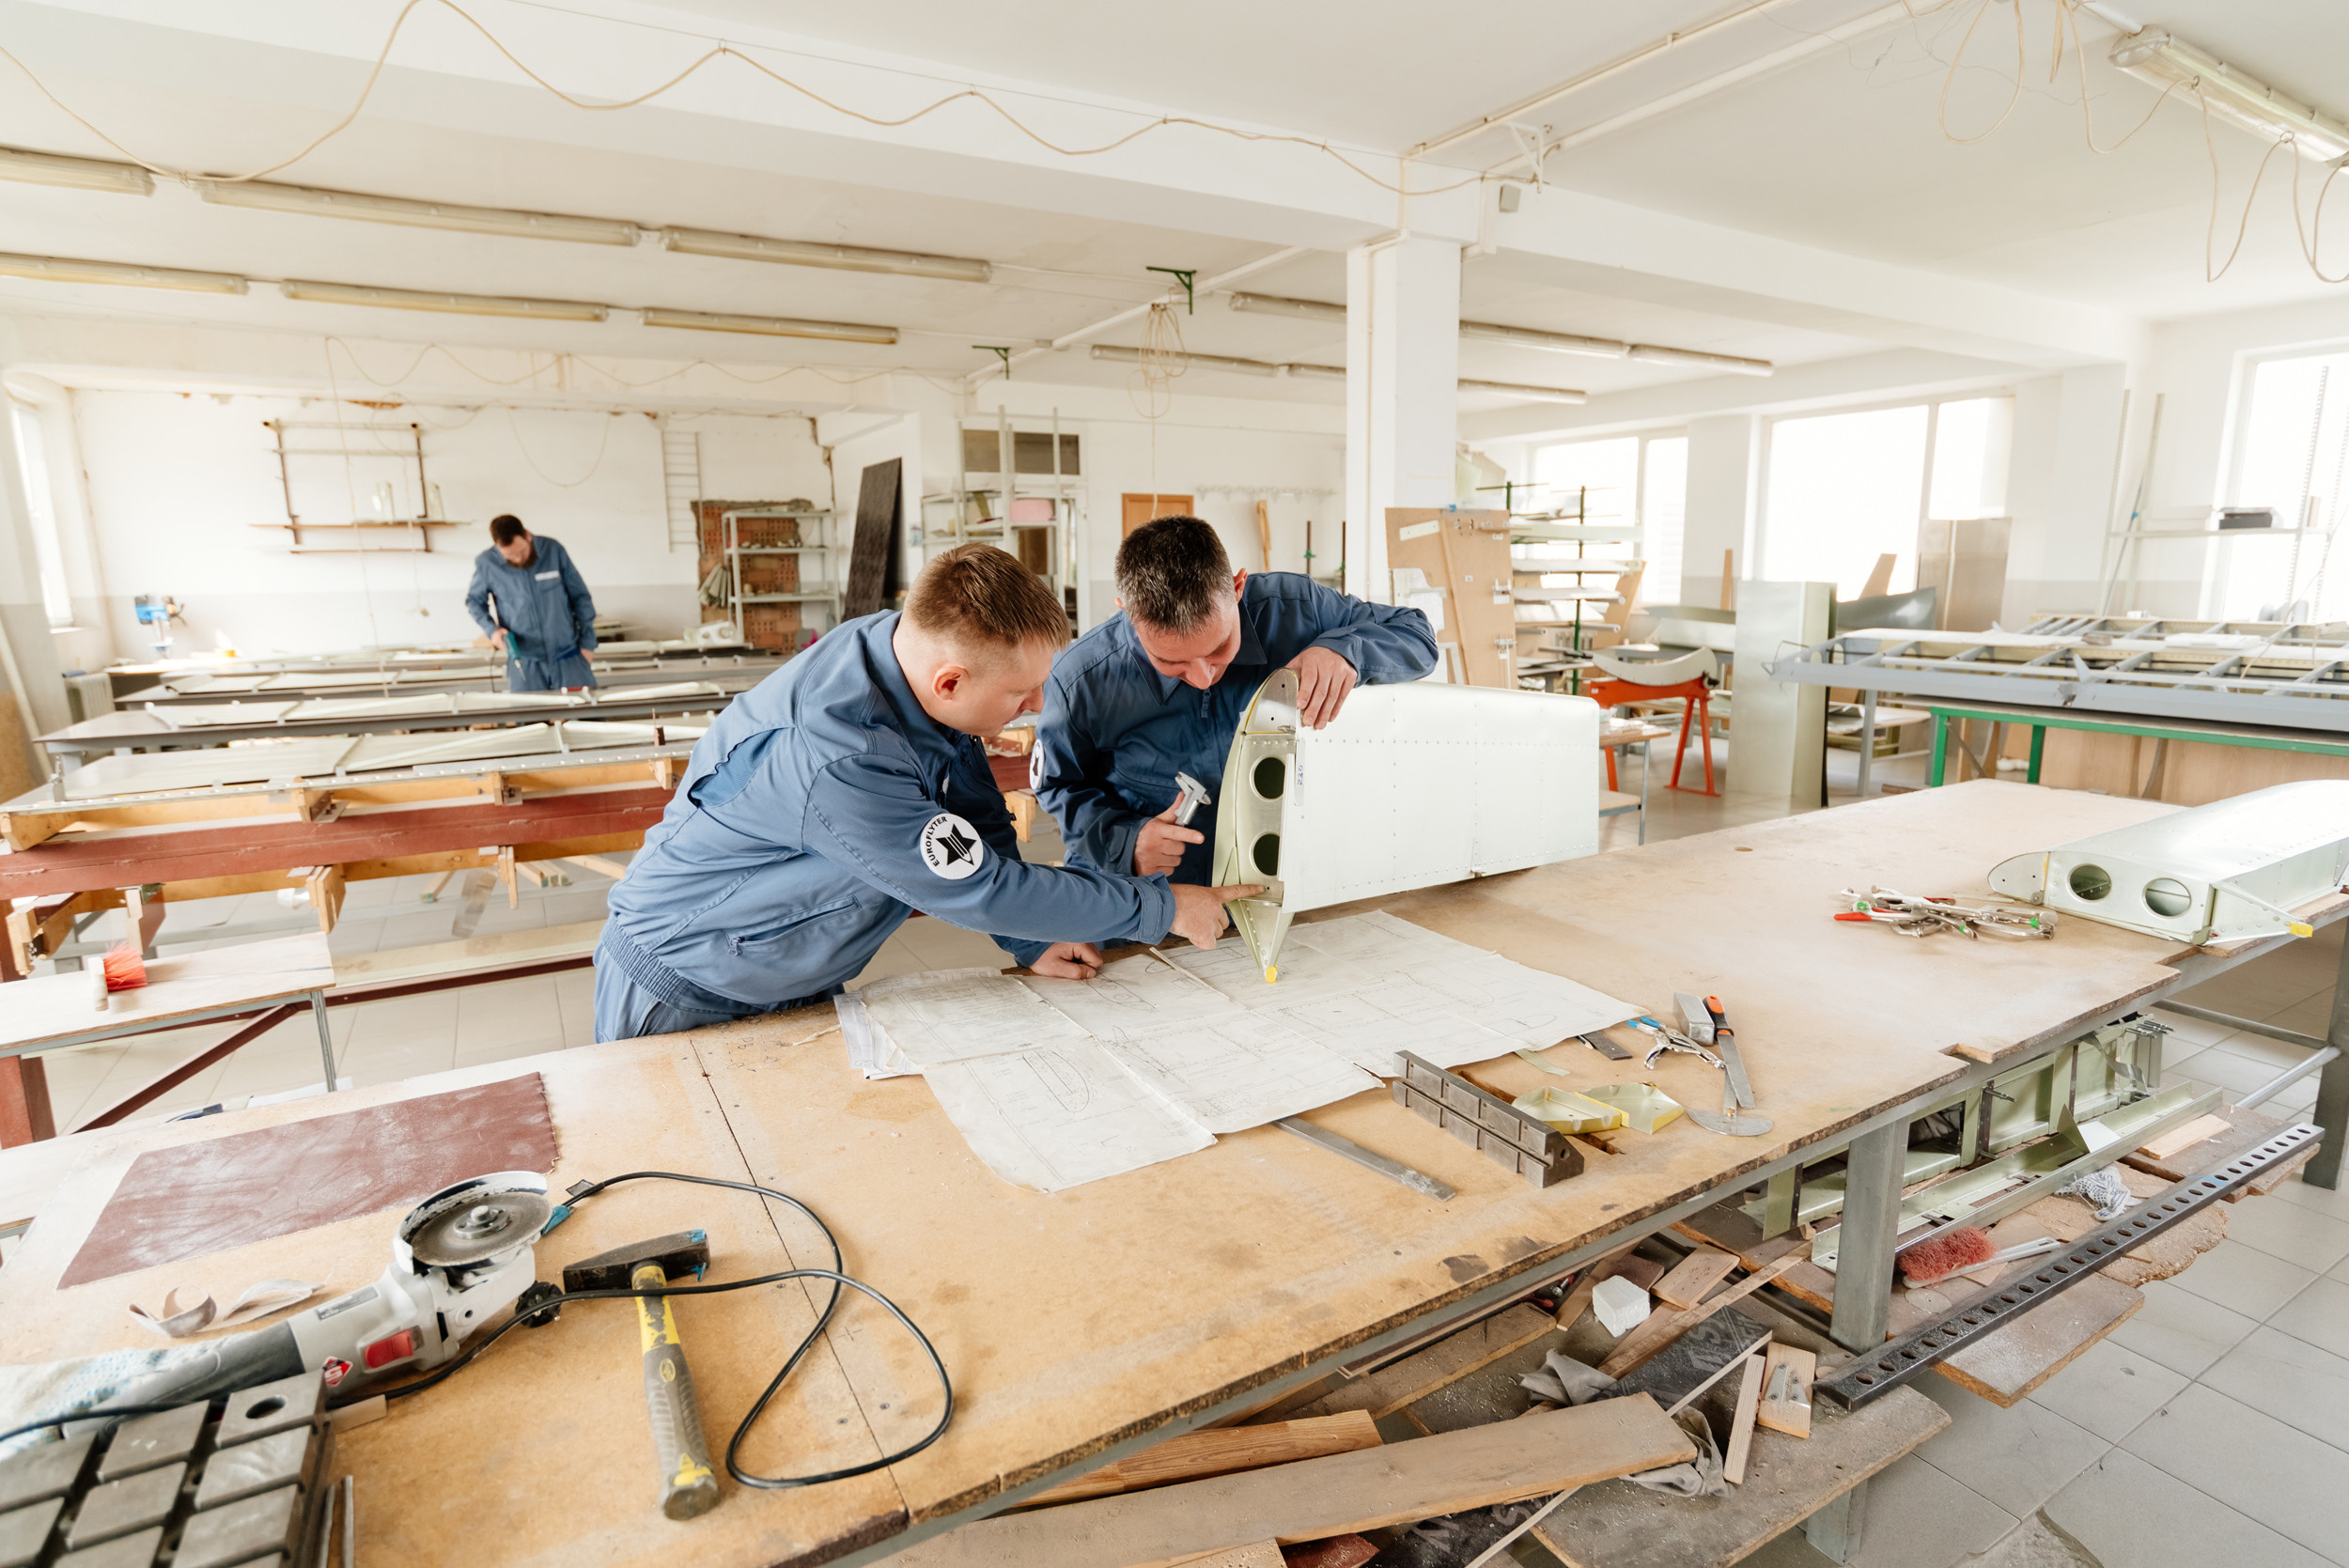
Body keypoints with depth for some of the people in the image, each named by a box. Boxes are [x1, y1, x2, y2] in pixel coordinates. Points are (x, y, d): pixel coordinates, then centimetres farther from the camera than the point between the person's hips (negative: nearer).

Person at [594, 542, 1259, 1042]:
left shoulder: (909, 644, -14)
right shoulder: (836, 760, -39)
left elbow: (977, 817, -2)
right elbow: (980, 888, -31)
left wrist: (1032, 941, -8)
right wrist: (1165, 908, -23)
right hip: (683, 999, -7)